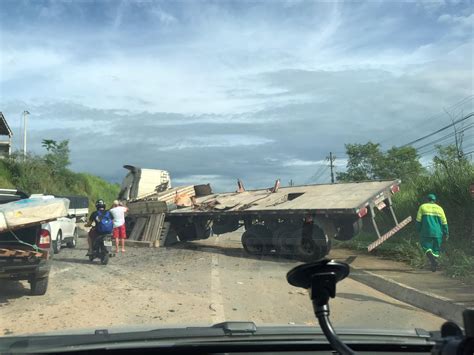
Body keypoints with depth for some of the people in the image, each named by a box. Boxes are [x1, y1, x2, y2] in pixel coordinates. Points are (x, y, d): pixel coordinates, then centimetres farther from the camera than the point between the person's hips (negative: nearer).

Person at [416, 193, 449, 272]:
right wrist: (446, 233, 11)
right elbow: (444, 222, 7)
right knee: (436, 248, 12)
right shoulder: (439, 208, 9)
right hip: (437, 232, 3)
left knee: (426, 246, 4)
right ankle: (434, 266, 11)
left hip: (426, 231, -2)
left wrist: (419, 230, 8)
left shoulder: (422, 207, 4)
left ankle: (433, 259, -22)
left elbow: (418, 220, -1)